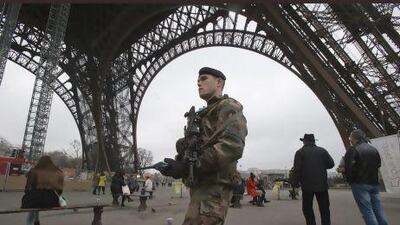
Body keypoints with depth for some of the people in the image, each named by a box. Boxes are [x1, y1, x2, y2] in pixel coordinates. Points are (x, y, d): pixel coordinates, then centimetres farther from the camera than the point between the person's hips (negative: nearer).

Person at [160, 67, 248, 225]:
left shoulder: (229, 107, -4)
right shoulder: (204, 114, 25)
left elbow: (232, 146, -22)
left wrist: (187, 166, -22)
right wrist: (178, 162, -1)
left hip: (213, 186, -9)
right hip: (201, 185, 9)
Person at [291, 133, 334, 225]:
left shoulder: (300, 152, -2)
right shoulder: (322, 150, 5)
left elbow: (296, 169, -8)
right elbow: (331, 164, -1)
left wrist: (296, 183, -2)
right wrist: (321, 166, 16)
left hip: (307, 185, -2)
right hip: (322, 184, 2)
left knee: (307, 208, 8)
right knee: (324, 208, 11)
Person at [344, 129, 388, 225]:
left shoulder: (353, 150, -11)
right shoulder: (374, 149, 12)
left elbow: (349, 168, -18)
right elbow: (378, 165, 17)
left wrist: (350, 181, -3)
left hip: (360, 184, -7)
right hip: (374, 183, 7)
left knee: (367, 212, -3)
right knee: (378, 211, 13)